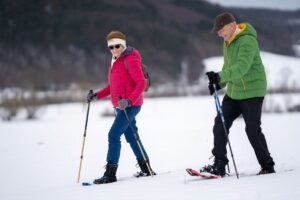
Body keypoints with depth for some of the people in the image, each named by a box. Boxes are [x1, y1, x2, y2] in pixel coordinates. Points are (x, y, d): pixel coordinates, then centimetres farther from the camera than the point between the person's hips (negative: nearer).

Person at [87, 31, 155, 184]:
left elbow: (141, 83, -19)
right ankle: (146, 169, 25)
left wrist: (129, 100, -30)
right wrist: (97, 95, 9)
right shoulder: (115, 62, 15)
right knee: (131, 137, 14)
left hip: (130, 105, -9)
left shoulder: (130, 60, -12)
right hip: (120, 106, 9)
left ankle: (110, 173, -13)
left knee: (113, 135, -15)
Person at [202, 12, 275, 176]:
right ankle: (219, 166, 4)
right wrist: (219, 83, 2)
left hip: (252, 92, -9)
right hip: (234, 92, 9)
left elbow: (242, 67, -34)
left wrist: (220, 77, -45)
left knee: (253, 130, -7)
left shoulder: (247, 41, -20)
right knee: (220, 124, 0)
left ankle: (268, 166, 9)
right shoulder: (228, 42, 10)